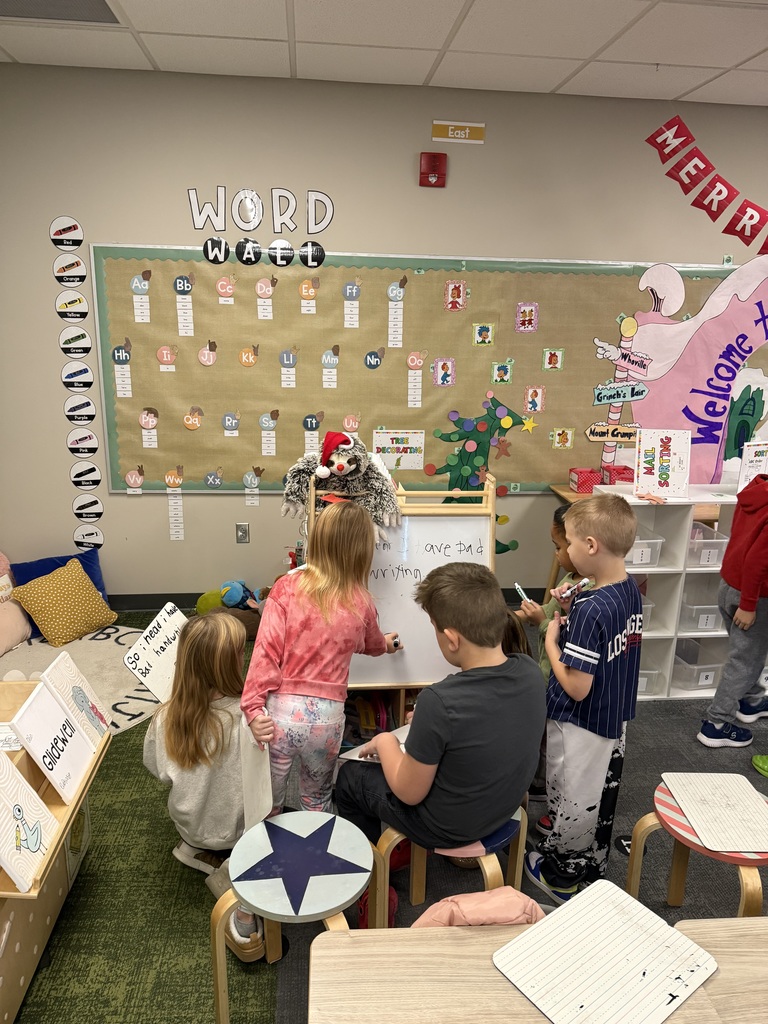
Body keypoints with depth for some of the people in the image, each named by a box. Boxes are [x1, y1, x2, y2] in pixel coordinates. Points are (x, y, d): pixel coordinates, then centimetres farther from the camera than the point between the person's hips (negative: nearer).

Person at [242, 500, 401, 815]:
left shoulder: (287, 586, -8)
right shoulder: (361, 603, -1)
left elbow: (267, 649, -15)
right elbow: (372, 645, 20)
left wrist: (253, 707, -13)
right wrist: (386, 643, 42)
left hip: (281, 710, -1)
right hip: (326, 717, 1)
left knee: (267, 804, 22)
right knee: (317, 801, 27)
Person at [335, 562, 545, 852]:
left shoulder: (439, 702, -37)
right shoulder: (529, 671, -18)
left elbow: (410, 793, -22)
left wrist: (385, 741, -6)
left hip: (446, 829, -5)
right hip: (504, 811, 6)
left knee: (349, 776, 19)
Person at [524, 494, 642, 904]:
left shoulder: (591, 609, -32)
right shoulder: (631, 590, -6)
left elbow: (576, 686, -28)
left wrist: (551, 640, -16)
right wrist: (572, 611, -3)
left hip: (580, 725, -8)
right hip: (615, 718, 8)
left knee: (572, 801, 13)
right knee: (601, 796, 25)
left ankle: (562, 877, 34)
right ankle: (593, 863, 45)